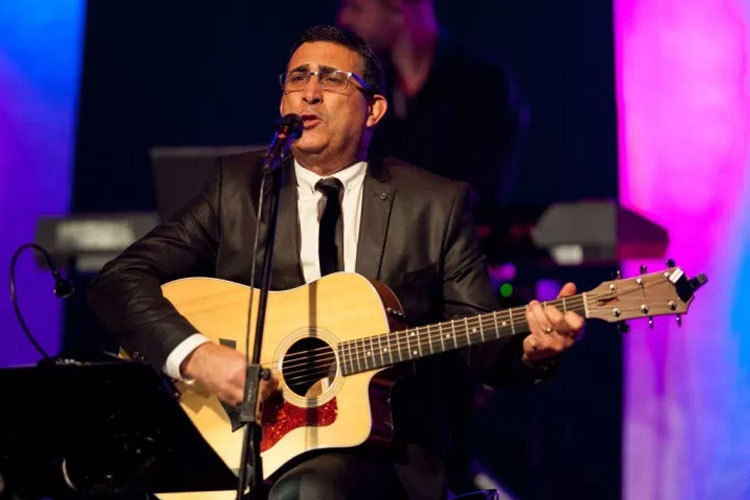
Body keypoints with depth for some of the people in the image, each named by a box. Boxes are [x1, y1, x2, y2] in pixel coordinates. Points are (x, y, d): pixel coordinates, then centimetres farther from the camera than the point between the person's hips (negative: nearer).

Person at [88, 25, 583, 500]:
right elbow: (121, 278, 3)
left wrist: (530, 347, -17)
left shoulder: (437, 204, 8)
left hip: (375, 446, -2)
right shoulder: (238, 186, 9)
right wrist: (195, 354, -15)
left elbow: (480, 343, 7)